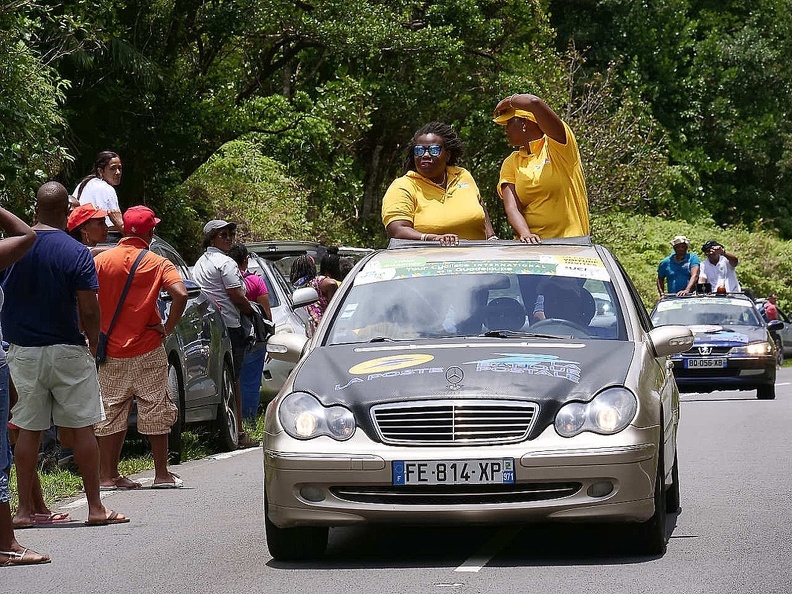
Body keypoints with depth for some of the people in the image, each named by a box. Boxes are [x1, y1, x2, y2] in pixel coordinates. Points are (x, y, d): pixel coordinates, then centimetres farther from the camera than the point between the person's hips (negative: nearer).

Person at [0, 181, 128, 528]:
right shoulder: (76, 253, -12)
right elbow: (89, 311, -13)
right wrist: (93, 343, 4)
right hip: (67, 352, -3)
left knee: (28, 430, 10)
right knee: (81, 429, 4)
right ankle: (95, 508, 6)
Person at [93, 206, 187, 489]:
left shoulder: (101, 261, 0)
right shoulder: (157, 263, -5)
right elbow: (180, 294, -20)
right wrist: (168, 328, -8)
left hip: (111, 351, 2)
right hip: (147, 351, -2)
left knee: (110, 413, 8)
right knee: (154, 411, 7)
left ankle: (107, 475, 8)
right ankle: (162, 474, 10)